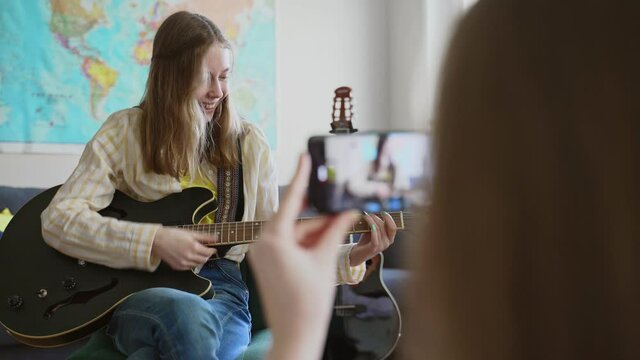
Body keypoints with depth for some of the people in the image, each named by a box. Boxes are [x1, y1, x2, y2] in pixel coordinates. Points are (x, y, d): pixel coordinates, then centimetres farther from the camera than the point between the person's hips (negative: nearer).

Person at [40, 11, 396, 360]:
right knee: (188, 313, -37)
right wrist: (154, 242, -16)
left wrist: (350, 258, -3)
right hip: (134, 291, -1)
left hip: (221, 292, 1)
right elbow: (58, 219, -5)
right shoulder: (124, 132, 2)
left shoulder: (249, 144, 9)